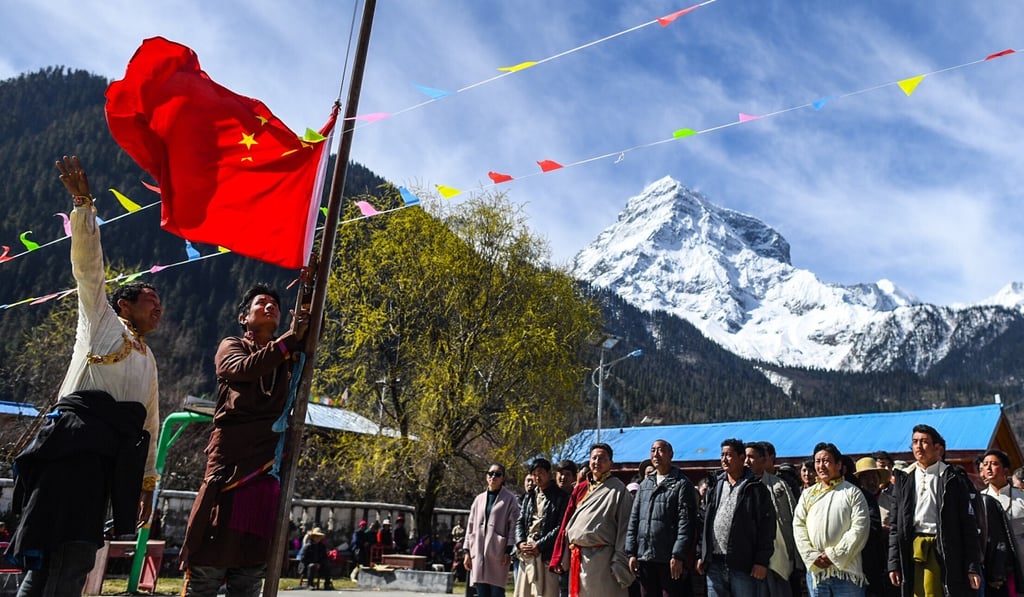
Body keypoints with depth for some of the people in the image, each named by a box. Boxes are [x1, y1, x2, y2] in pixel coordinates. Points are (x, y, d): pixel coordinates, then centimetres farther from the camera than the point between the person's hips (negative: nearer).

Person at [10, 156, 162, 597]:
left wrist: (147, 480, 25)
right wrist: (83, 203, -4)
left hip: (119, 456, 5)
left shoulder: (148, 361, 29)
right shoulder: (100, 319, 16)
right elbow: (88, 261, 4)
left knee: (76, 558, -3)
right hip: (75, 441, -5)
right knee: (50, 551, -15)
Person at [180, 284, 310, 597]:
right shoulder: (231, 347, 11)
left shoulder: (287, 357, 21)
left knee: (252, 562, 5)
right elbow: (246, 368, -11)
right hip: (231, 459, -4)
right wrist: (291, 337, -17)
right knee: (209, 563, -5)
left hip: (270, 463, 4)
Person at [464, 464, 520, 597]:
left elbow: (513, 526, -3)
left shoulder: (510, 499, 2)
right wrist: (467, 551, 10)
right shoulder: (479, 499, 16)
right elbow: (471, 526, 16)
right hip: (479, 552, 4)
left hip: (498, 553, -4)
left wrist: (509, 551, -11)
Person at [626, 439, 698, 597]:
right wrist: (632, 552, 7)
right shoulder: (645, 484, 16)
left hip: (670, 560, -6)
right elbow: (634, 519, 14)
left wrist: (678, 555, -15)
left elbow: (686, 522, -9)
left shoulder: (682, 483, -2)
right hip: (644, 558, 6)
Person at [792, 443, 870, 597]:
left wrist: (834, 555, -12)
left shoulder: (852, 492, 1)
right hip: (815, 569, 4)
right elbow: (798, 526, 7)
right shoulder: (807, 495, 13)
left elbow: (860, 528, -8)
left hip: (846, 569, -3)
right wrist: (812, 556, -7)